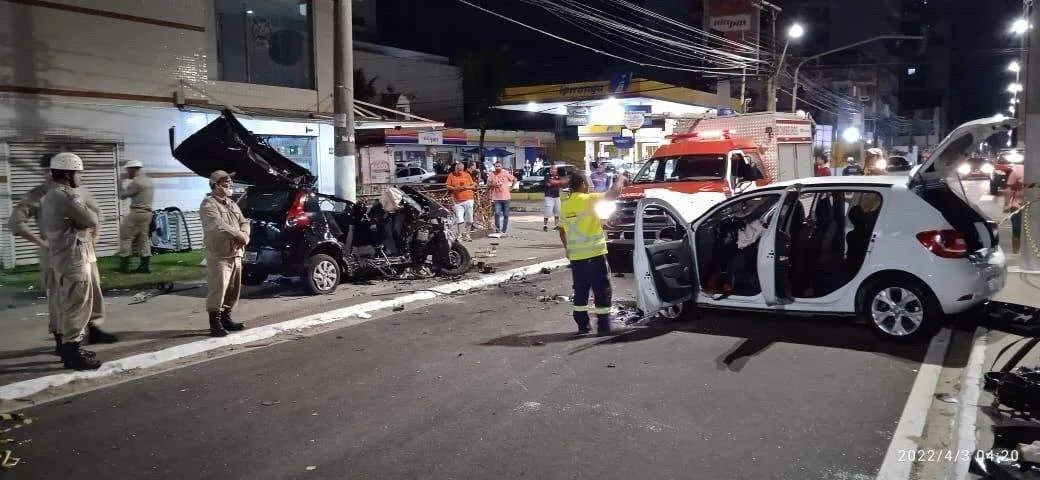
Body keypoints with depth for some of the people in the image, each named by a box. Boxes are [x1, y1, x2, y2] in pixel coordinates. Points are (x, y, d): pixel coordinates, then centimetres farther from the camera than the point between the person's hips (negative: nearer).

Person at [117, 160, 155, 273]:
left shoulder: (136, 182, -13)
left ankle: (124, 265, -1)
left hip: (137, 212, -9)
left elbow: (123, 195, -8)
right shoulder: (148, 180, 15)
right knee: (144, 239, 10)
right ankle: (145, 266, 8)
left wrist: (120, 185, 9)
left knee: (125, 236, -1)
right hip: (148, 213, 9)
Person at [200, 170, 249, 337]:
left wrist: (245, 234, -8)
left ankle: (226, 319, 24)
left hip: (235, 254, 8)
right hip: (218, 255, -8)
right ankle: (215, 324, -6)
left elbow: (244, 222, 14)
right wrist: (239, 235, -21)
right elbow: (218, 225, -23)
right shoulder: (208, 204, -7)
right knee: (218, 289, -10)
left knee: (233, 290, 13)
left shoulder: (232, 204, 20)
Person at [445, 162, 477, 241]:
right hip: (458, 201, -2)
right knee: (460, 219, -10)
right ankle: (460, 235, -5)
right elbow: (447, 186, 1)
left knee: (469, 220, 5)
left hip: (468, 200, 2)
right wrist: (456, 188, -13)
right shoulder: (451, 175, 4)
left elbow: (473, 186, 9)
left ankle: (466, 235, 18)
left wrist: (467, 187, -10)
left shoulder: (467, 175, 8)